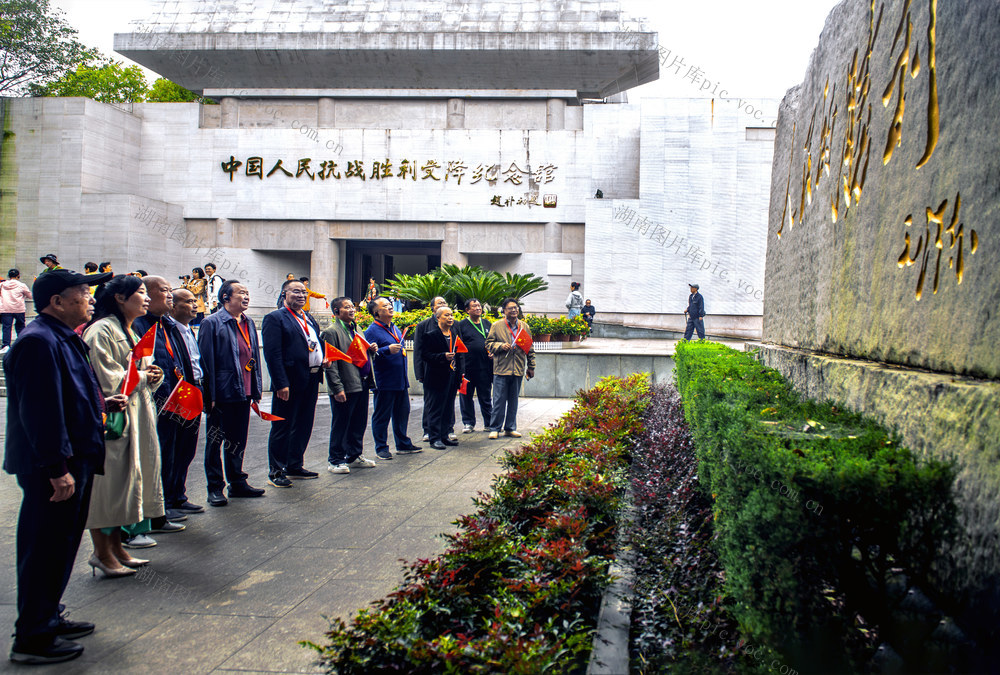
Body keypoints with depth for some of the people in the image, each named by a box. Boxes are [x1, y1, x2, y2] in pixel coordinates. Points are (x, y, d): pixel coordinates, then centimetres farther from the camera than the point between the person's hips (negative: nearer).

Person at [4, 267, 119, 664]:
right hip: (52, 469, -11)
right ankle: (32, 639, 11)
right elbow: (40, 411, -25)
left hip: (74, 461, 11)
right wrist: (58, 469, -25)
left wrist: (102, 404, 11)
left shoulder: (64, 339, 15)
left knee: (61, 546, 20)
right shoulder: (38, 342, -19)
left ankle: (47, 619, 34)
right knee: (45, 551, -1)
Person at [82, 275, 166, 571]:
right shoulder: (101, 331, -13)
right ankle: (102, 552, 7)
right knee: (107, 482, -3)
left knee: (125, 481, 12)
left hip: (135, 417, 10)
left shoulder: (130, 332, 18)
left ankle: (115, 547, 20)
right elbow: (104, 378, -18)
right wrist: (140, 377, -8)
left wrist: (153, 375, 1)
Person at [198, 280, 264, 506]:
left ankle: (237, 482, 26)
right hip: (222, 393, -7)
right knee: (215, 441, 5)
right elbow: (206, 360, -13)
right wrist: (209, 395, -16)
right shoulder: (212, 323, -9)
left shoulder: (249, 323, 12)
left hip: (243, 393, 7)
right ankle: (215, 488, 13)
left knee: (238, 441, 15)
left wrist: (256, 390, 12)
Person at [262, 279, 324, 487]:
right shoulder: (275, 318, -8)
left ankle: (294, 466, 28)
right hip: (289, 384, -8)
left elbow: (317, 344, 28)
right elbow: (272, 354, -15)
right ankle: (276, 471, 10)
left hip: (311, 382, 8)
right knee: (282, 427, 1)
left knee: (304, 426, 15)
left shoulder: (309, 318, 17)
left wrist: (324, 360, 6)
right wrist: (281, 384, -21)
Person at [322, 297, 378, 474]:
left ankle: (354, 456, 29)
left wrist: (371, 349, 5)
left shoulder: (355, 329, 16)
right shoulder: (331, 332, -10)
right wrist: (337, 389, -19)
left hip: (361, 384, 8)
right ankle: (335, 461, 13)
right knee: (341, 425, 1)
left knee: (359, 423, 15)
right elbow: (330, 363, -14)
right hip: (345, 388, -8)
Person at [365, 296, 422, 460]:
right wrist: (388, 350, -29)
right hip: (385, 383, -8)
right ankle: (381, 448, 10)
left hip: (401, 381, 8)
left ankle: (403, 444, 26)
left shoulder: (395, 328, 16)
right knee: (382, 416, 1)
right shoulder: (372, 331, -11)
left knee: (402, 413, 14)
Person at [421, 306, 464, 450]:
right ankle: (435, 438, 4)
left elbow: (460, 355, 19)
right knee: (435, 409, -2)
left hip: (452, 377, 7)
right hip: (436, 378, -7)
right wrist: (443, 357, -24)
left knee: (448, 409, 11)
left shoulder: (455, 334, 13)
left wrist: (461, 373, 9)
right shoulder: (430, 335, -8)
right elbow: (425, 355, -14)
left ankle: (444, 436, 20)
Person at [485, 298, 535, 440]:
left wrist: (531, 367, 14)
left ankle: (510, 428, 18)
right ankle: (495, 428, 6)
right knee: (499, 400, -2)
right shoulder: (497, 326, 2)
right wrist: (501, 346, -15)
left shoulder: (524, 327, 11)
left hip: (518, 369, 3)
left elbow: (530, 348, 15)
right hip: (501, 369, -3)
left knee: (513, 401, 9)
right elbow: (489, 343, 4)